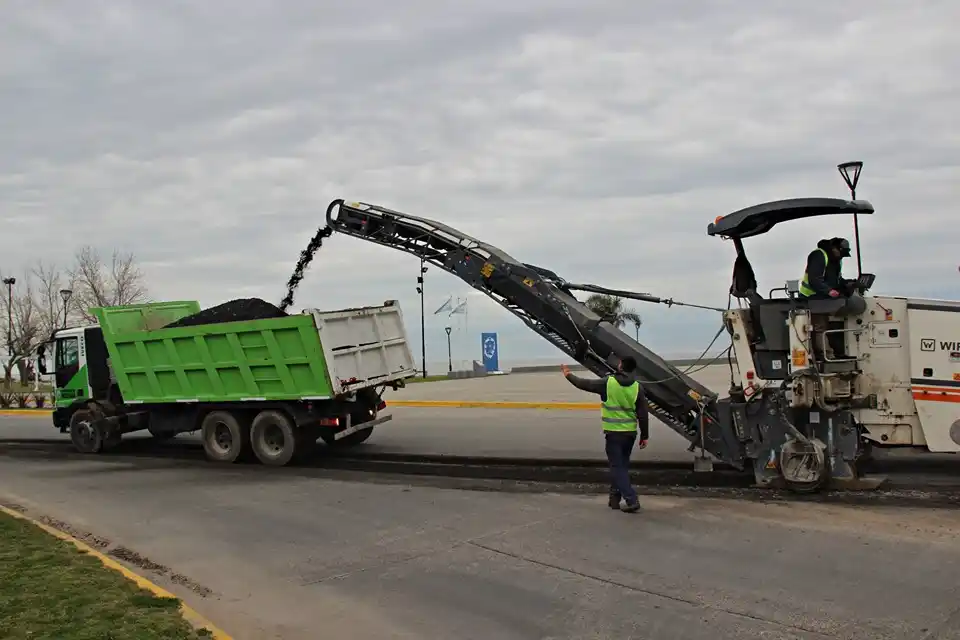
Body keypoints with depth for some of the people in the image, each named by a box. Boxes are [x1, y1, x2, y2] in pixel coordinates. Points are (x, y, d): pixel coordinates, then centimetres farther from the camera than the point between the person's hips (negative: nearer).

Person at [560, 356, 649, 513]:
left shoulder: (607, 383, -9)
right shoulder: (637, 387, -1)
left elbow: (584, 384, 2)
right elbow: (643, 414, -1)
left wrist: (568, 375, 19)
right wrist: (644, 436, 6)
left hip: (614, 432, -4)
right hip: (630, 433, 4)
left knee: (618, 467, -1)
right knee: (621, 465, 17)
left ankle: (631, 500, -11)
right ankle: (615, 498, 24)